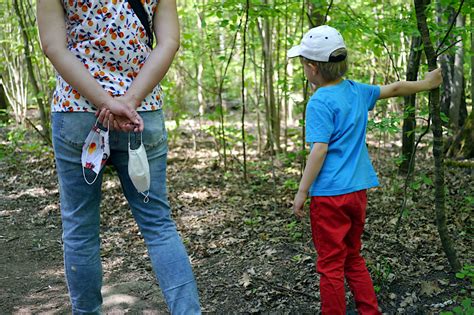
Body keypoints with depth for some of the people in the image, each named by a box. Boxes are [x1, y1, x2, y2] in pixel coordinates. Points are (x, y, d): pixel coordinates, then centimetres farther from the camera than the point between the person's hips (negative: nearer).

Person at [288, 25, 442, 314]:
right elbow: (394, 88, 21)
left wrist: (302, 192, -14)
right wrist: (425, 84, 38)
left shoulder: (320, 102, -15)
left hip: (330, 194, -7)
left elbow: (319, 150, -20)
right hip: (358, 191, 8)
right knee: (354, 258, 21)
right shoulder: (357, 91, 6)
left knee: (331, 265, 5)